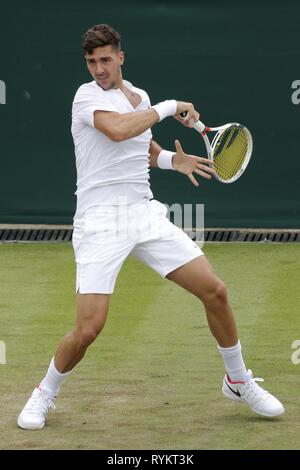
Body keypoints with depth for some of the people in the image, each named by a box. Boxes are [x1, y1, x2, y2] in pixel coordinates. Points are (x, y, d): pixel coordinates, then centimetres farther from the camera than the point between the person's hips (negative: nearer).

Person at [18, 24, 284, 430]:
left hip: (145, 213, 6)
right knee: (89, 328, -14)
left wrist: (172, 160, 10)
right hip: (99, 222, -6)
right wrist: (168, 108, -16)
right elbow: (117, 130, -28)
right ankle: (45, 394, 13)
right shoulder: (87, 96, -7)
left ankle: (239, 382, 20)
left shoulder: (139, 97, 14)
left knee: (215, 291, 0)